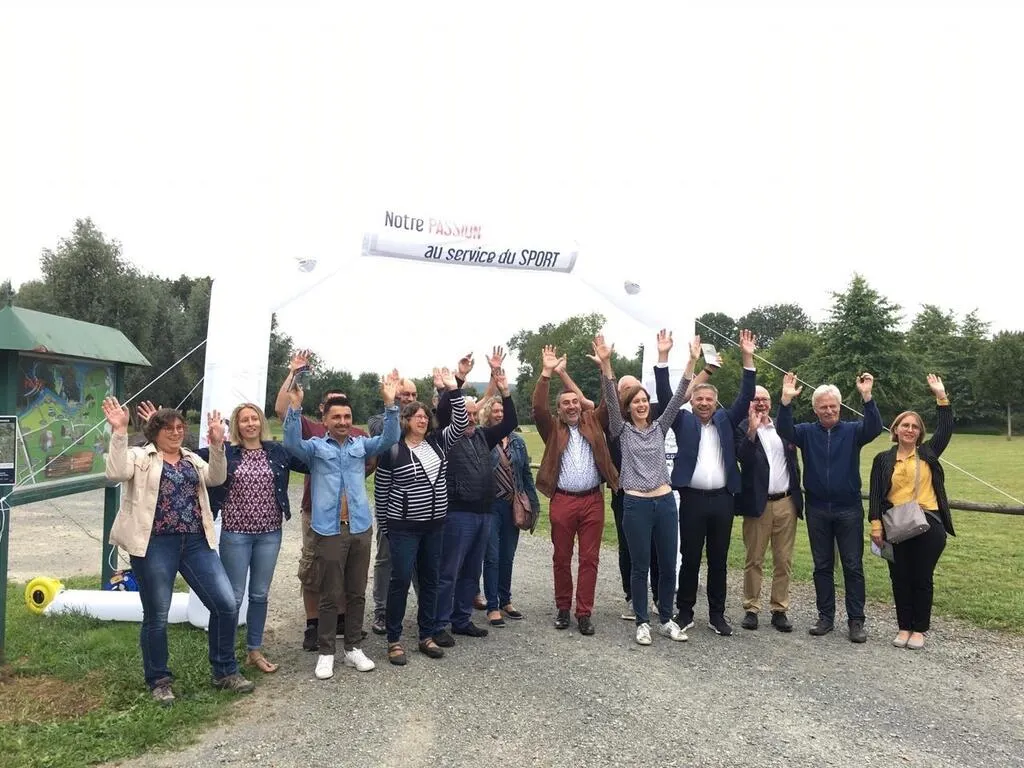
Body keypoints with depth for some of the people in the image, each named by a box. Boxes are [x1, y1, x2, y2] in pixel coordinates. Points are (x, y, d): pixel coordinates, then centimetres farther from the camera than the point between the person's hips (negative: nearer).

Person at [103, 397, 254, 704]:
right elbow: (116, 473, -16)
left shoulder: (192, 459, 18)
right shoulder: (140, 457, 4)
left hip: (196, 542, 4)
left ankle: (224, 672, 17)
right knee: (156, 616, 7)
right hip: (155, 544, -4)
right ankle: (159, 680, 27)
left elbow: (215, 478, 1)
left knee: (226, 604, -1)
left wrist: (217, 444, -12)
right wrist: (119, 432, -22)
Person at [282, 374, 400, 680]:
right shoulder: (315, 446, 2)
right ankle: (326, 653, 17)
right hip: (328, 530, -3)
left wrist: (390, 404, -19)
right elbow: (292, 443, -17)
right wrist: (295, 406, -30)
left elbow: (389, 438, -5)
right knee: (329, 595, 5)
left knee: (357, 593, 12)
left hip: (360, 528, 3)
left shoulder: (361, 444, 9)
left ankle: (354, 648, 25)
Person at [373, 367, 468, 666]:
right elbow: (381, 492, -3)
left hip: (435, 525, 5)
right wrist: (385, 527, 0)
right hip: (404, 526, -5)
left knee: (430, 580, 11)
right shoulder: (392, 450, -8)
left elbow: (460, 424, -4)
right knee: (401, 580, -2)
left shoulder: (437, 442, 5)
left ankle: (426, 636, 23)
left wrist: (453, 389, -12)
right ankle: (394, 640, 12)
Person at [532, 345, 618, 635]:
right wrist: (546, 372, -18)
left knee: (589, 559, 3)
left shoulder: (593, 422, 11)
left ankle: (584, 613, 10)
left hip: (593, 500, 1)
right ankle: (563, 608, 22)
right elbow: (538, 408, -9)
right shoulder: (553, 429, 6)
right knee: (561, 558, 8)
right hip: (562, 501, -1)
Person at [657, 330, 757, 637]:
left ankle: (717, 615, 20)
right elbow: (665, 396, -4)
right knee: (690, 559, 4)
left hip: (723, 499, 2)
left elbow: (746, 396, 4)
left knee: (719, 560, 9)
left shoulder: (726, 420, 11)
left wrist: (748, 358, -5)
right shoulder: (683, 421, 5)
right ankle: (685, 612, 16)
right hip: (692, 498, -2)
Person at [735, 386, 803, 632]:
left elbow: (794, 461, 17)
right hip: (758, 503, -4)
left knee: (783, 561, 8)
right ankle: (751, 609, 13)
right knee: (753, 561, 4)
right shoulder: (743, 429, -2)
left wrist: (797, 495, 12)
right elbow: (742, 457, -19)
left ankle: (779, 610, 17)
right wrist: (752, 429, -26)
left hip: (786, 503, 4)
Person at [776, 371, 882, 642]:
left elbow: (874, 428, -18)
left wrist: (867, 396, -32)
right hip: (817, 510, 1)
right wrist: (786, 400, -31)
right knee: (822, 566, 10)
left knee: (853, 566, 3)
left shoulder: (852, 431, 1)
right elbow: (784, 431, -16)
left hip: (848, 509, -1)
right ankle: (826, 617, 19)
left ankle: (856, 620, 12)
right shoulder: (807, 432, 2)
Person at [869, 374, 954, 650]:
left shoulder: (928, 453, 8)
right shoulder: (883, 459, 5)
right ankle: (904, 627, 21)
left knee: (922, 579, 6)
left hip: (928, 525, 0)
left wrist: (941, 396, -6)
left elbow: (946, 429, -1)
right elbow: (875, 494, 2)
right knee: (900, 579, 8)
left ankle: (919, 630, 18)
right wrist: (876, 524, -7)